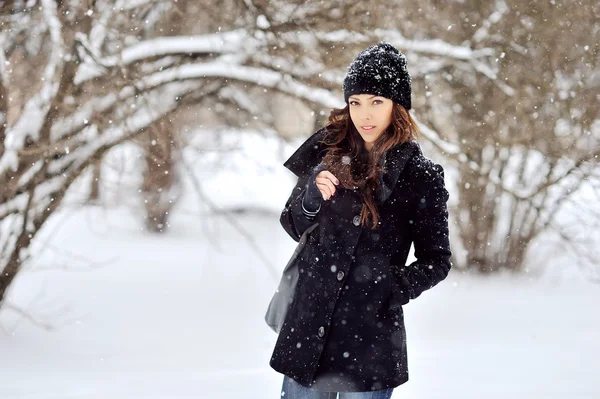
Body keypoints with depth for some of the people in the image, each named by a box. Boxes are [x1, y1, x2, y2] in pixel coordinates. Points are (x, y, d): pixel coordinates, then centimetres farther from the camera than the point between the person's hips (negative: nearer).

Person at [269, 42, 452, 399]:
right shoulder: (328, 150, 4)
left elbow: (436, 261, 2)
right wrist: (311, 199, -9)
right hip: (307, 327, 3)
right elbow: (293, 227, 11)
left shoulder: (420, 176, -4)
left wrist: (394, 289, -14)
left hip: (371, 339, -3)